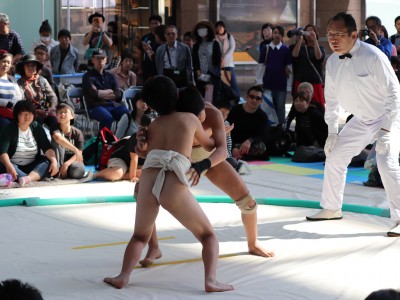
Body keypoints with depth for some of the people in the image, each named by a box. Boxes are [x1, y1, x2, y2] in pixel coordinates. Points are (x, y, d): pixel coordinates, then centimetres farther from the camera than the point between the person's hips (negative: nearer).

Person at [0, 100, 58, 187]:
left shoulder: (37, 127, 4)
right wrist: (9, 166, -40)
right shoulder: (10, 129, -7)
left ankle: (28, 178, -49)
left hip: (32, 167, 3)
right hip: (14, 166, -3)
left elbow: (47, 147, -4)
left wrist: (54, 160, -25)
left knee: (48, 162, -23)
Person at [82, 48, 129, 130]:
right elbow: (95, 93, -8)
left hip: (113, 105, 4)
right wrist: (109, 91, 5)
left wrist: (102, 94, -2)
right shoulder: (88, 76, 8)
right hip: (96, 106, -4)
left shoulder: (110, 76, 22)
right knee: (107, 118, -38)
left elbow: (118, 94, 9)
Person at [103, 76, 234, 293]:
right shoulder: (190, 118, 18)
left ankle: (123, 276, 6)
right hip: (174, 189, -2)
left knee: (140, 236, 26)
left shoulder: (152, 125, 23)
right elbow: (209, 145, 34)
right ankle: (211, 280, -8)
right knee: (208, 235, 13)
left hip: (148, 184, 3)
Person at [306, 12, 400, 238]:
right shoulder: (332, 61, -6)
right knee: (334, 158, 9)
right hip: (361, 121, 7)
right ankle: (331, 208, 28)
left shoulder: (373, 56, -27)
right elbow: (331, 98, 6)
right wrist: (332, 132, 6)